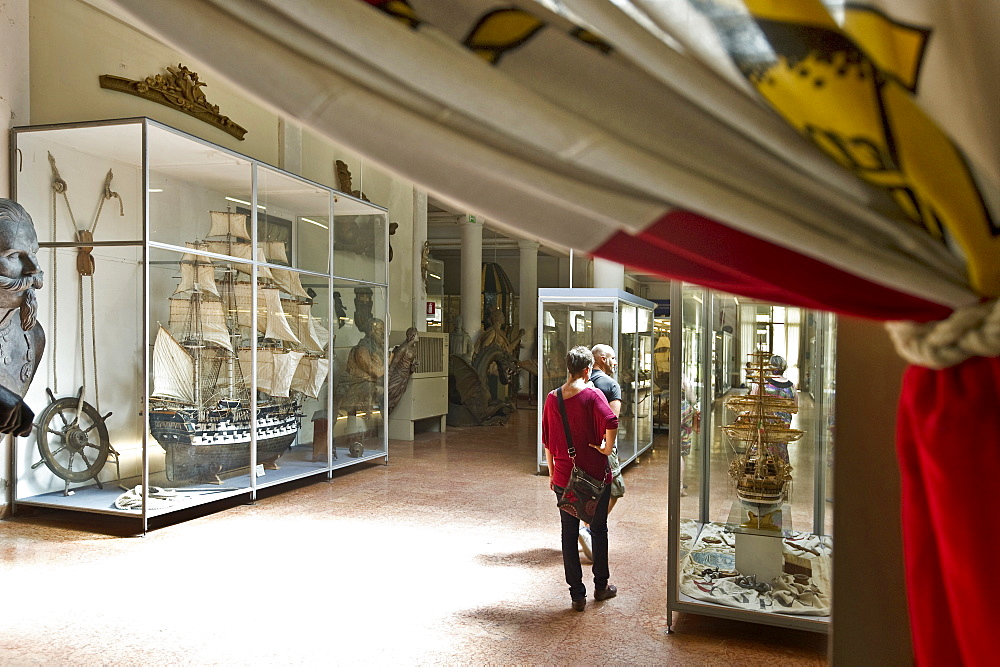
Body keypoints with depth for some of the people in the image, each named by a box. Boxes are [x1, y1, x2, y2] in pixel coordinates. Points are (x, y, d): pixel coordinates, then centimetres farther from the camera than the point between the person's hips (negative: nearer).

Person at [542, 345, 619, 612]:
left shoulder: (552, 399, 1)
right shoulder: (592, 395, -12)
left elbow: (547, 441, 6)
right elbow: (611, 423, -30)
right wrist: (607, 448, -13)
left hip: (564, 477, 3)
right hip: (595, 475, -2)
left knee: (569, 533, 9)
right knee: (599, 529, 16)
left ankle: (577, 594, 13)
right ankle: (601, 586, 30)